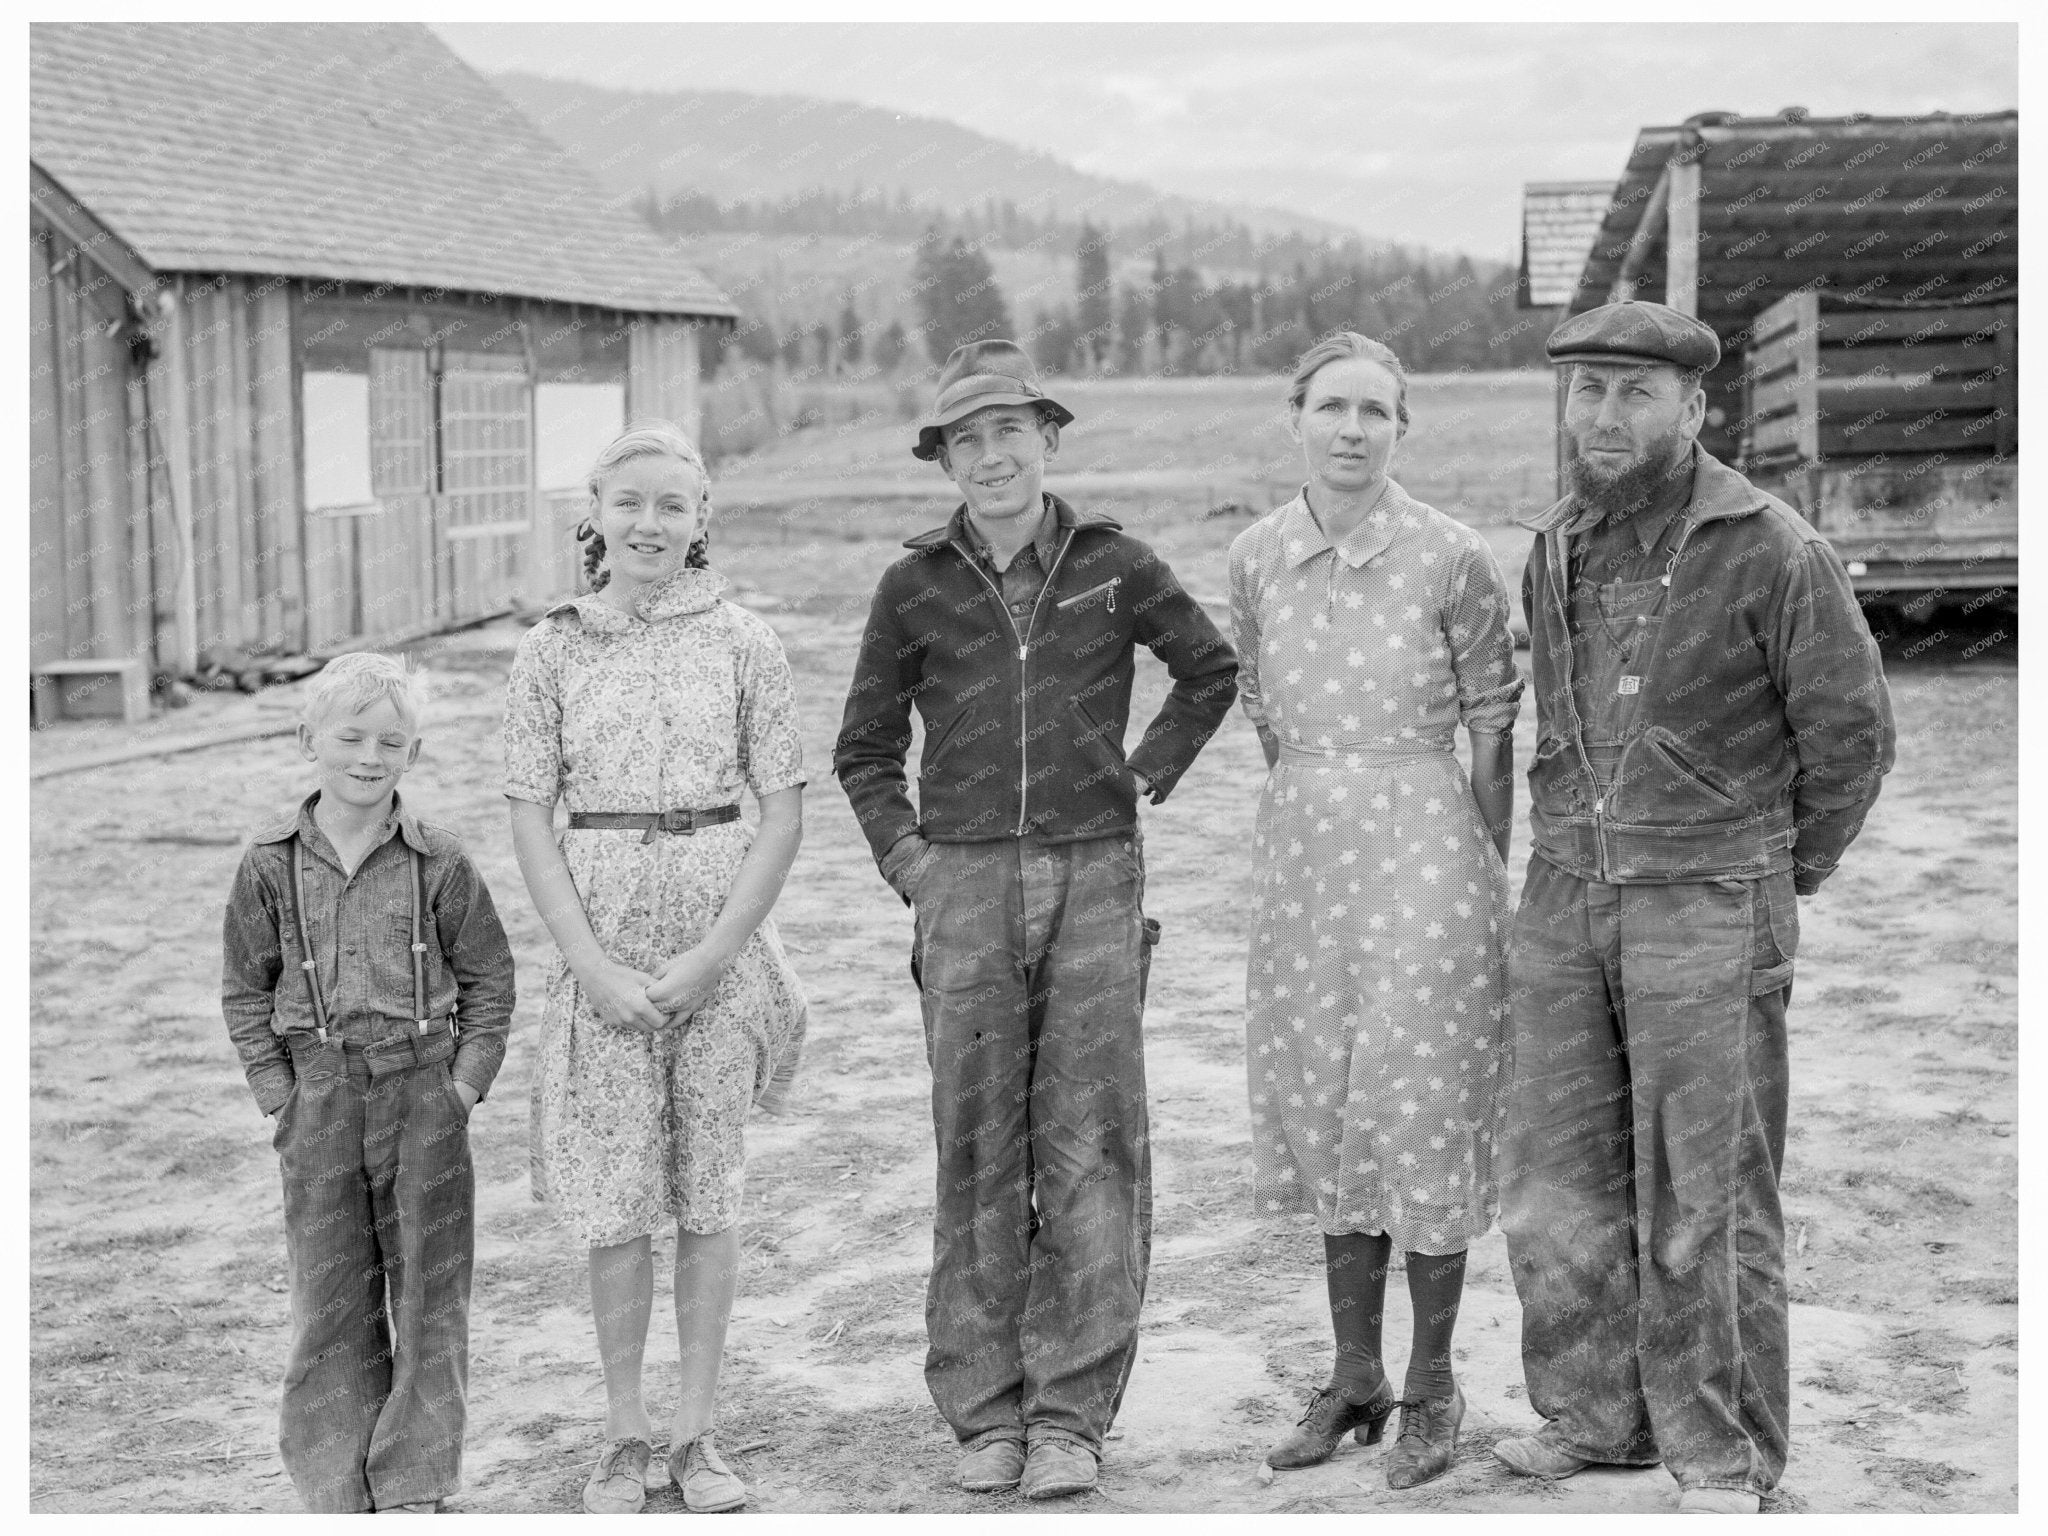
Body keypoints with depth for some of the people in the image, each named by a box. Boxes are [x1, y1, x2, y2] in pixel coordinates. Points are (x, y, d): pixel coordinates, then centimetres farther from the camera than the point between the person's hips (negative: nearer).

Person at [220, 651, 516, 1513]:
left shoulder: (438, 863, -4)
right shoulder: (271, 867, -1)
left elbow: (490, 978, 3)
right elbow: (245, 990, 6)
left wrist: (464, 1085, -4)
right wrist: (279, 1095, -1)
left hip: (422, 1094, -1)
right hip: (320, 1099, 1)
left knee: (427, 1295, 4)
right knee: (329, 1299, 6)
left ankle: (413, 1488, 13)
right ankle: (338, 1489, 15)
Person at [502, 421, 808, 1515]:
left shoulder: (742, 645, -1)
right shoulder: (552, 651, 1)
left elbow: (784, 814, -1)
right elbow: (530, 818, 0)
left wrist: (712, 955, -10)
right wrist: (592, 965, -10)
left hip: (720, 938, 0)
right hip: (598, 940, 0)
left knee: (708, 1189, 6)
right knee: (615, 1197, 2)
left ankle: (695, 1432, 17)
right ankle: (623, 1435, 15)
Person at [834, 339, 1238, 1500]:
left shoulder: (1114, 566, 2)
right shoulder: (918, 588, 4)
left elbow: (1211, 670, 17)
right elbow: (865, 749, 15)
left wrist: (1146, 779, 9)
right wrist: (905, 857, 3)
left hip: (1095, 879, -1)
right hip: (967, 883, 1)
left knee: (1091, 1150, -3)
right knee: (978, 1152, 2)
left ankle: (1071, 1413, 4)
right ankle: (987, 1413, 10)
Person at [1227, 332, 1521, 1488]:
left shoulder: (1453, 559, -10)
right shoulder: (1259, 560, 1)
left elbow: (1492, 728, -2)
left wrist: (1489, 882, 3)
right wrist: (1316, 823, 16)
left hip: (1423, 845, -4)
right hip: (1304, 850, 5)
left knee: (1423, 1110, 0)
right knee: (1325, 1114, 11)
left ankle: (1434, 1385, 14)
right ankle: (1355, 1374, 23)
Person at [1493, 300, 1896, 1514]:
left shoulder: (1770, 551, -10)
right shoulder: (1555, 550, 9)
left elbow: (1851, 732, -3)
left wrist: (1787, 876, 5)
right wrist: (1576, 844, 15)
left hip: (1710, 909, -6)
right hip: (1565, 902, 6)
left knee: (1706, 1201, -1)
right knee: (1561, 1184, 9)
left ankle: (1725, 1456, 10)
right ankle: (1594, 1415, 23)